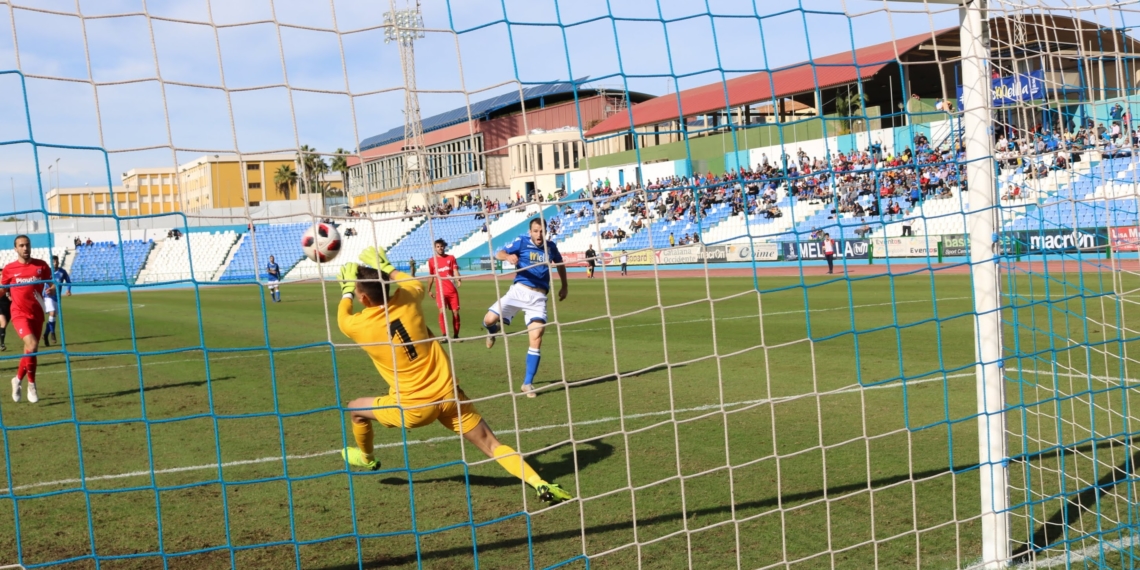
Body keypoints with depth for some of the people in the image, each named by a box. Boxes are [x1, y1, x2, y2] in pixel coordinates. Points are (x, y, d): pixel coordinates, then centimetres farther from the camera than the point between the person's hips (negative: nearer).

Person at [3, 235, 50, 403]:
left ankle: (18, 379, 32)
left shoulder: (41, 265, 2)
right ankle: (31, 385, -6)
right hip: (19, 314, -3)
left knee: (30, 350, 10)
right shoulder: (9, 269, 0)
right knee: (32, 345, -22)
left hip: (36, 314, 3)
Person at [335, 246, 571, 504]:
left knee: (356, 408, 24)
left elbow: (342, 317, 17)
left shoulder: (357, 326, -11)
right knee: (493, 446, 3)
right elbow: (415, 282, 25)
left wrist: (346, 290, 29)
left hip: (414, 408, -3)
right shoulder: (406, 300, -4)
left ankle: (367, 460, 48)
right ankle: (540, 484, -14)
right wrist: (387, 268, 32)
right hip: (448, 395, 3)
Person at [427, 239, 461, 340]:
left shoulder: (451, 258, 6)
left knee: (455, 312, 2)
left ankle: (456, 335, 15)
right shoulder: (431, 260, 6)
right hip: (441, 291, -1)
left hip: (452, 290, 1)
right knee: (442, 311, -17)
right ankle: (444, 335, -15)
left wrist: (458, 279, -24)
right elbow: (431, 276, 15)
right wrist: (429, 290, 19)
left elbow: (455, 271, -3)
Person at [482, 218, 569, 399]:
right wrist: (508, 257, -33)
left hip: (538, 296, 1)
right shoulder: (522, 241, -2)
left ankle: (528, 383, 0)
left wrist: (564, 287, 29)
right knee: (489, 319, -16)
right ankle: (493, 332, 26)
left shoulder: (550, 247, 8)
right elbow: (499, 254, -11)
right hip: (519, 290, -1)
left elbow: (560, 264, 29)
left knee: (536, 338, -10)